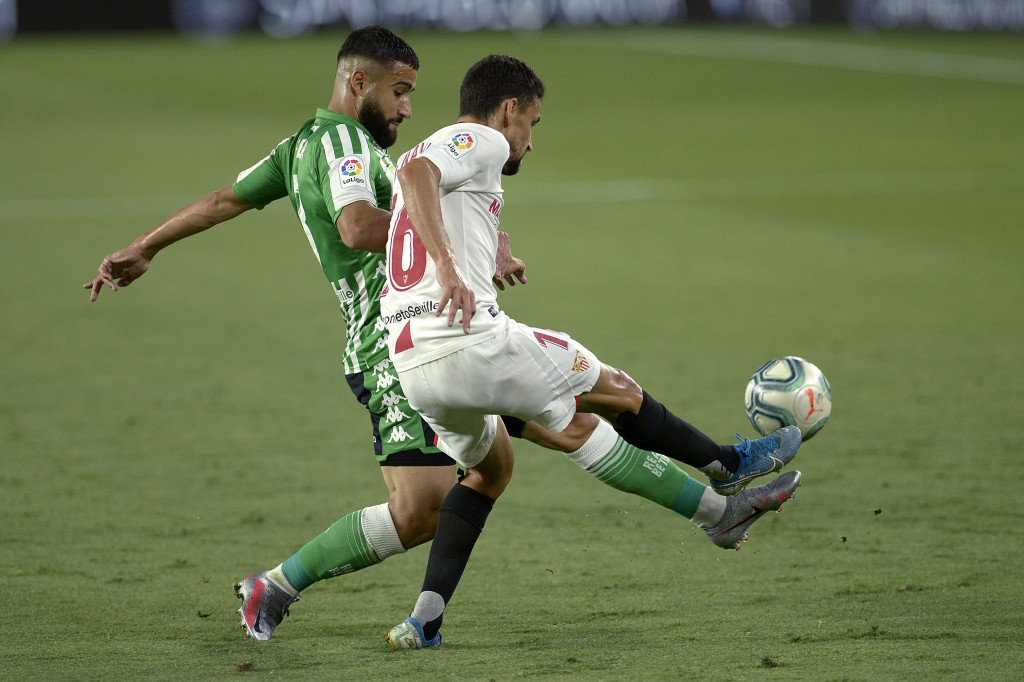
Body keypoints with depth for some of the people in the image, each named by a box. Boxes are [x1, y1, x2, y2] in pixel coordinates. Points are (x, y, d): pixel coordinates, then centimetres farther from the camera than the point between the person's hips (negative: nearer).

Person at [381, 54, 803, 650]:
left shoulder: (432, 150, 27)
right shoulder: (480, 142, -1)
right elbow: (417, 171, -21)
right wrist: (448, 267, -31)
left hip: (410, 365, 9)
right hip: (473, 340, -9)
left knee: (490, 465, 27)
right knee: (618, 393, 10)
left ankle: (426, 617, 11)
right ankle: (723, 495, 25)